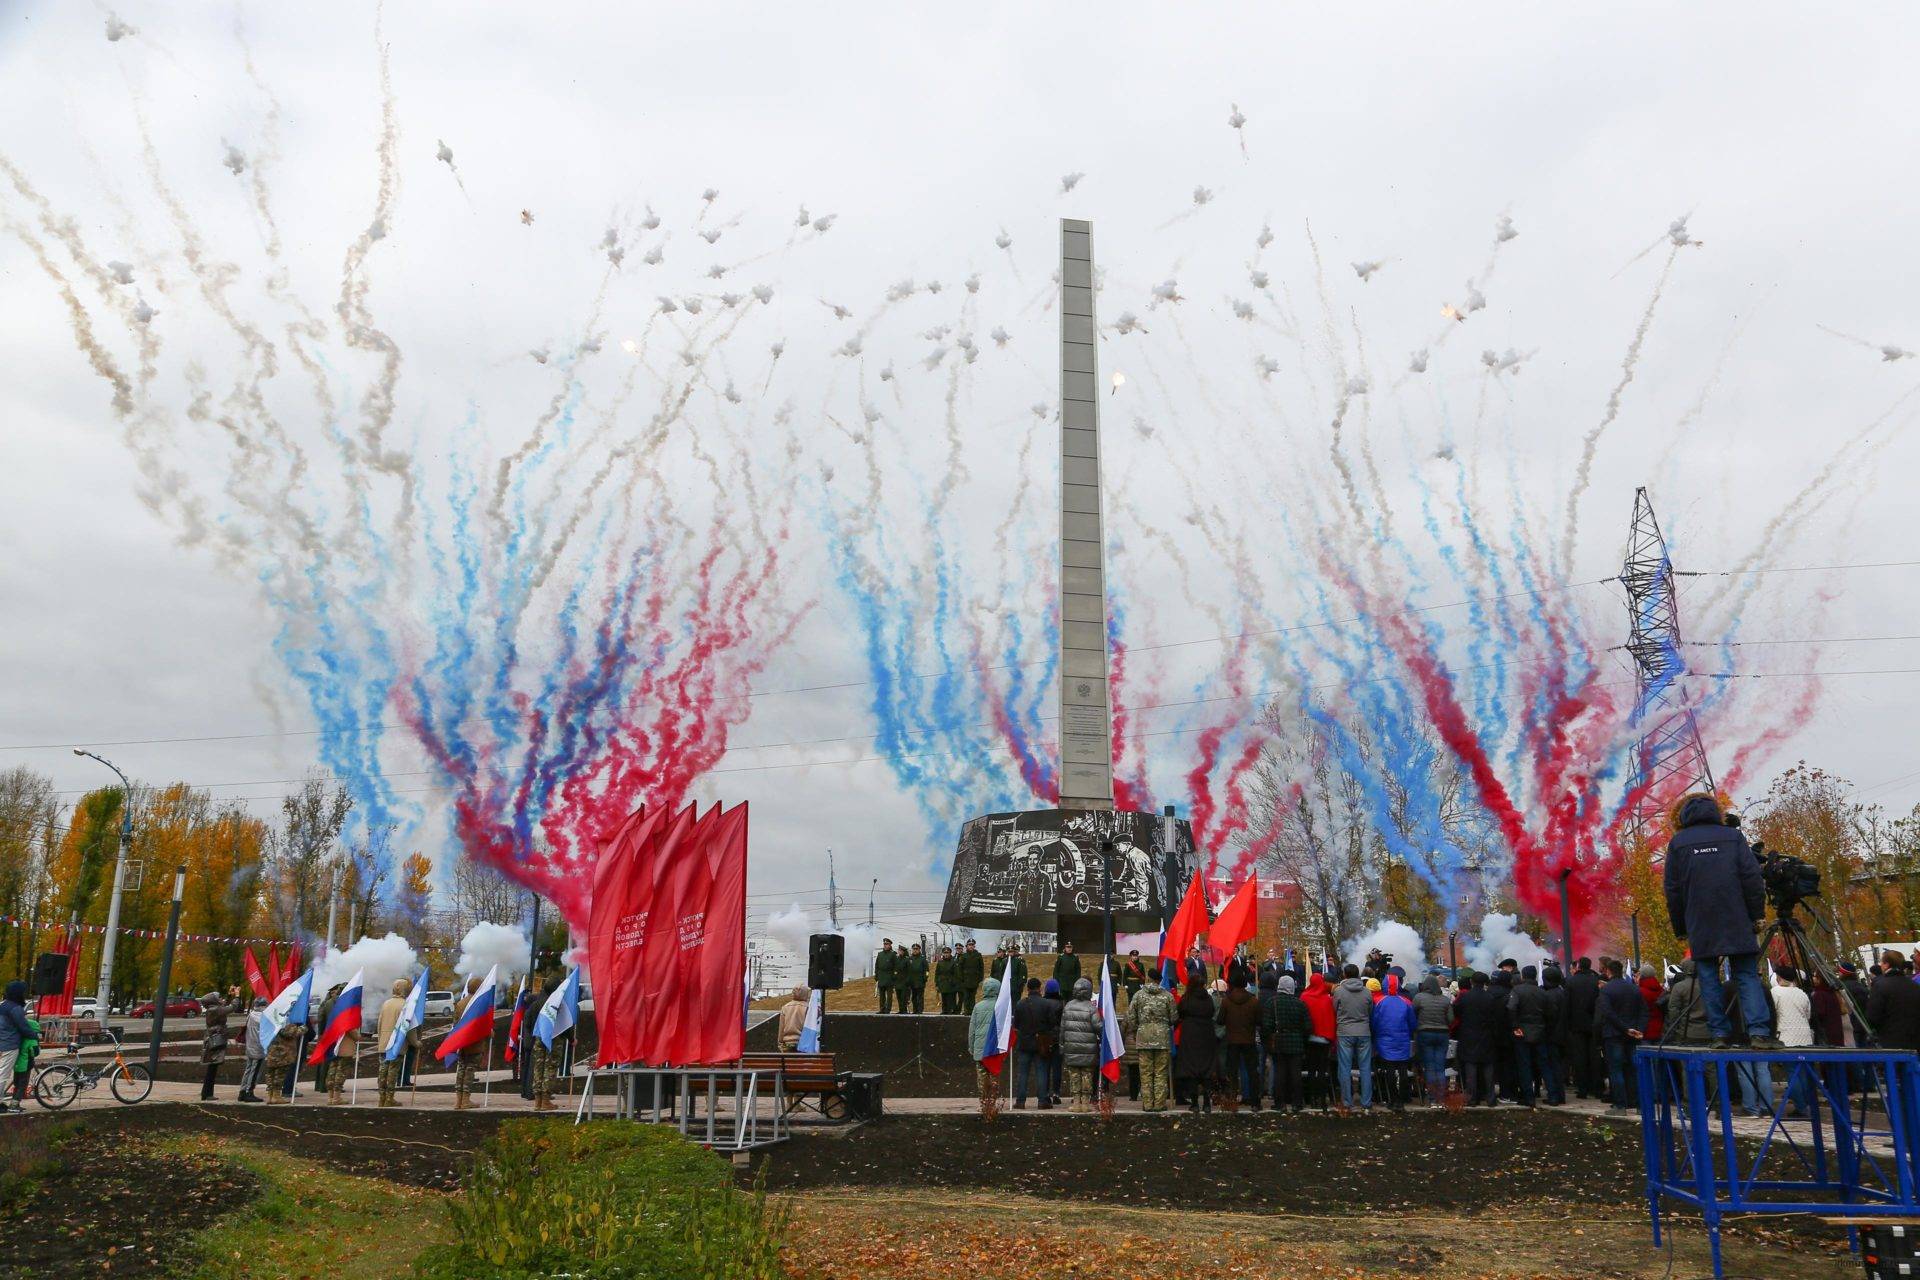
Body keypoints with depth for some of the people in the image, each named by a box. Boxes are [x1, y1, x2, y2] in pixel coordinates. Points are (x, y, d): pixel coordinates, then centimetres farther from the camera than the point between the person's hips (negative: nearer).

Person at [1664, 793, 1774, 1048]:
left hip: (1699, 923, 0)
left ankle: (1720, 1034, 0)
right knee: (1747, 975, 3)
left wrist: (1680, 927, 12)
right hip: (1736, 921, 0)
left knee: (1708, 977, 4)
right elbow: (1752, 877, -1)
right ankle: (1759, 1031, -10)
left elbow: (1672, 889, 5)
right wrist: (1756, 913, 5)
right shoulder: (1733, 835, 6)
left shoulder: (1678, 842, 5)